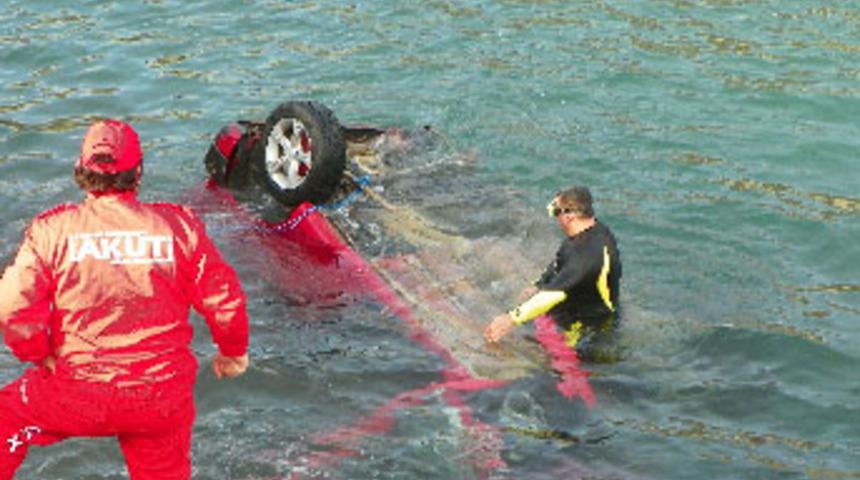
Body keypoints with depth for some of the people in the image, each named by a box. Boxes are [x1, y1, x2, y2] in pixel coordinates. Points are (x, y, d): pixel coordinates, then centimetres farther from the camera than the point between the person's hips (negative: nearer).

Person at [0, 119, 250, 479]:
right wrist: (234, 354, 17)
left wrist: (41, 357, 6)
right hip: (164, 397, 2)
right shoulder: (178, 225, -5)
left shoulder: (52, 229, -6)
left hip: (77, 393, -1)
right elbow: (224, 300, -2)